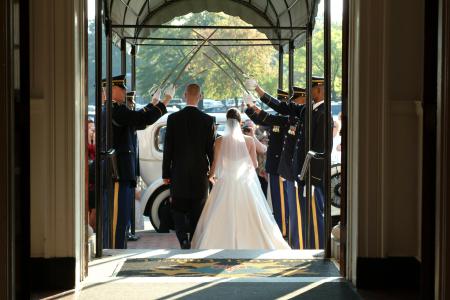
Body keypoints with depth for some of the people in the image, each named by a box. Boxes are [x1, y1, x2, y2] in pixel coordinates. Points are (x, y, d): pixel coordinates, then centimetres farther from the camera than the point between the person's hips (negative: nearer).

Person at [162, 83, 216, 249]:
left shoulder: (173, 118, -6)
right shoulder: (208, 120, -5)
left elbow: (168, 148, -3)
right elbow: (211, 148, -2)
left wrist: (166, 173, 4)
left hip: (178, 173, -1)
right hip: (200, 173, 1)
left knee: (178, 209, 9)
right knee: (197, 211, 10)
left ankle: (183, 238, -12)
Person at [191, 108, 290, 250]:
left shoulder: (219, 141, -7)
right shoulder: (249, 140, -6)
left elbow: (215, 164, -1)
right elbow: (254, 164, 0)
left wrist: (211, 175, 19)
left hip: (226, 184, 0)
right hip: (246, 185, 0)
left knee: (223, 220, 8)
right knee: (248, 219, 9)